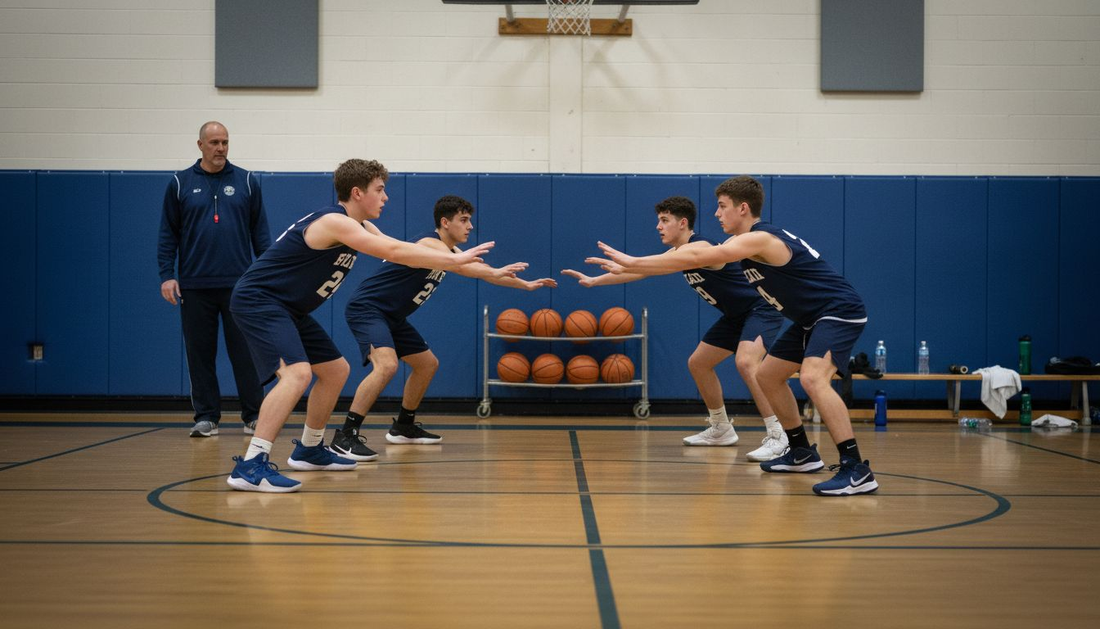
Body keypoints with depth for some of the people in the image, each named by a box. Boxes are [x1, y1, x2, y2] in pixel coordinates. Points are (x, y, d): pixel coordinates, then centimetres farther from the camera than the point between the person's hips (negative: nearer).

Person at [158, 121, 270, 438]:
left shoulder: (246, 181, 6)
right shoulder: (180, 183, 5)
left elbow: (260, 231, 7)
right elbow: (168, 234, 6)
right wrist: (166, 275, -2)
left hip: (239, 285, 0)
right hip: (194, 287, 0)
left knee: (245, 353, 1)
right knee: (200, 355, 5)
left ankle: (253, 416, 9)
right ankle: (206, 417, 13)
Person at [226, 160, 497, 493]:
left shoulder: (360, 227, 10)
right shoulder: (334, 222, -21)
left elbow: (398, 249, 11)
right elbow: (394, 252, -28)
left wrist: (453, 259, -1)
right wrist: (454, 259, -23)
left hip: (286, 309, 11)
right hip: (257, 300, -11)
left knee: (336, 370, 17)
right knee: (297, 373, -29)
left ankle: (309, 450, 31)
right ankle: (250, 466, -30)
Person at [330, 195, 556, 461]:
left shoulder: (450, 250, 12)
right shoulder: (430, 243, -19)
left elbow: (479, 270, 23)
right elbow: (457, 266, -39)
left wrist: (526, 284, 19)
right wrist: (495, 272, -52)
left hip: (392, 317, 11)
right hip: (366, 308, -11)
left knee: (428, 364, 18)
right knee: (386, 365, -31)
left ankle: (404, 426, 32)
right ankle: (345, 437, -29)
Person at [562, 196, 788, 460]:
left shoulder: (699, 247, -24)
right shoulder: (680, 252, 5)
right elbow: (642, 269, 8)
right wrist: (594, 280, 5)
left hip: (762, 309, -11)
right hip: (737, 315, 11)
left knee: (746, 362, -32)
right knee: (698, 363, 13)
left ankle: (776, 436, -27)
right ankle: (721, 429, 26)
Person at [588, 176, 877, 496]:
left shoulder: (760, 239, -23)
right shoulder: (743, 242, 10)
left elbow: (694, 258, -27)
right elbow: (693, 258, 13)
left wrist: (633, 261, -24)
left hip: (840, 311, -11)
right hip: (812, 318, 11)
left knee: (812, 377, -31)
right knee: (767, 376, 16)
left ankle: (857, 471, -31)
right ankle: (803, 453, 27)